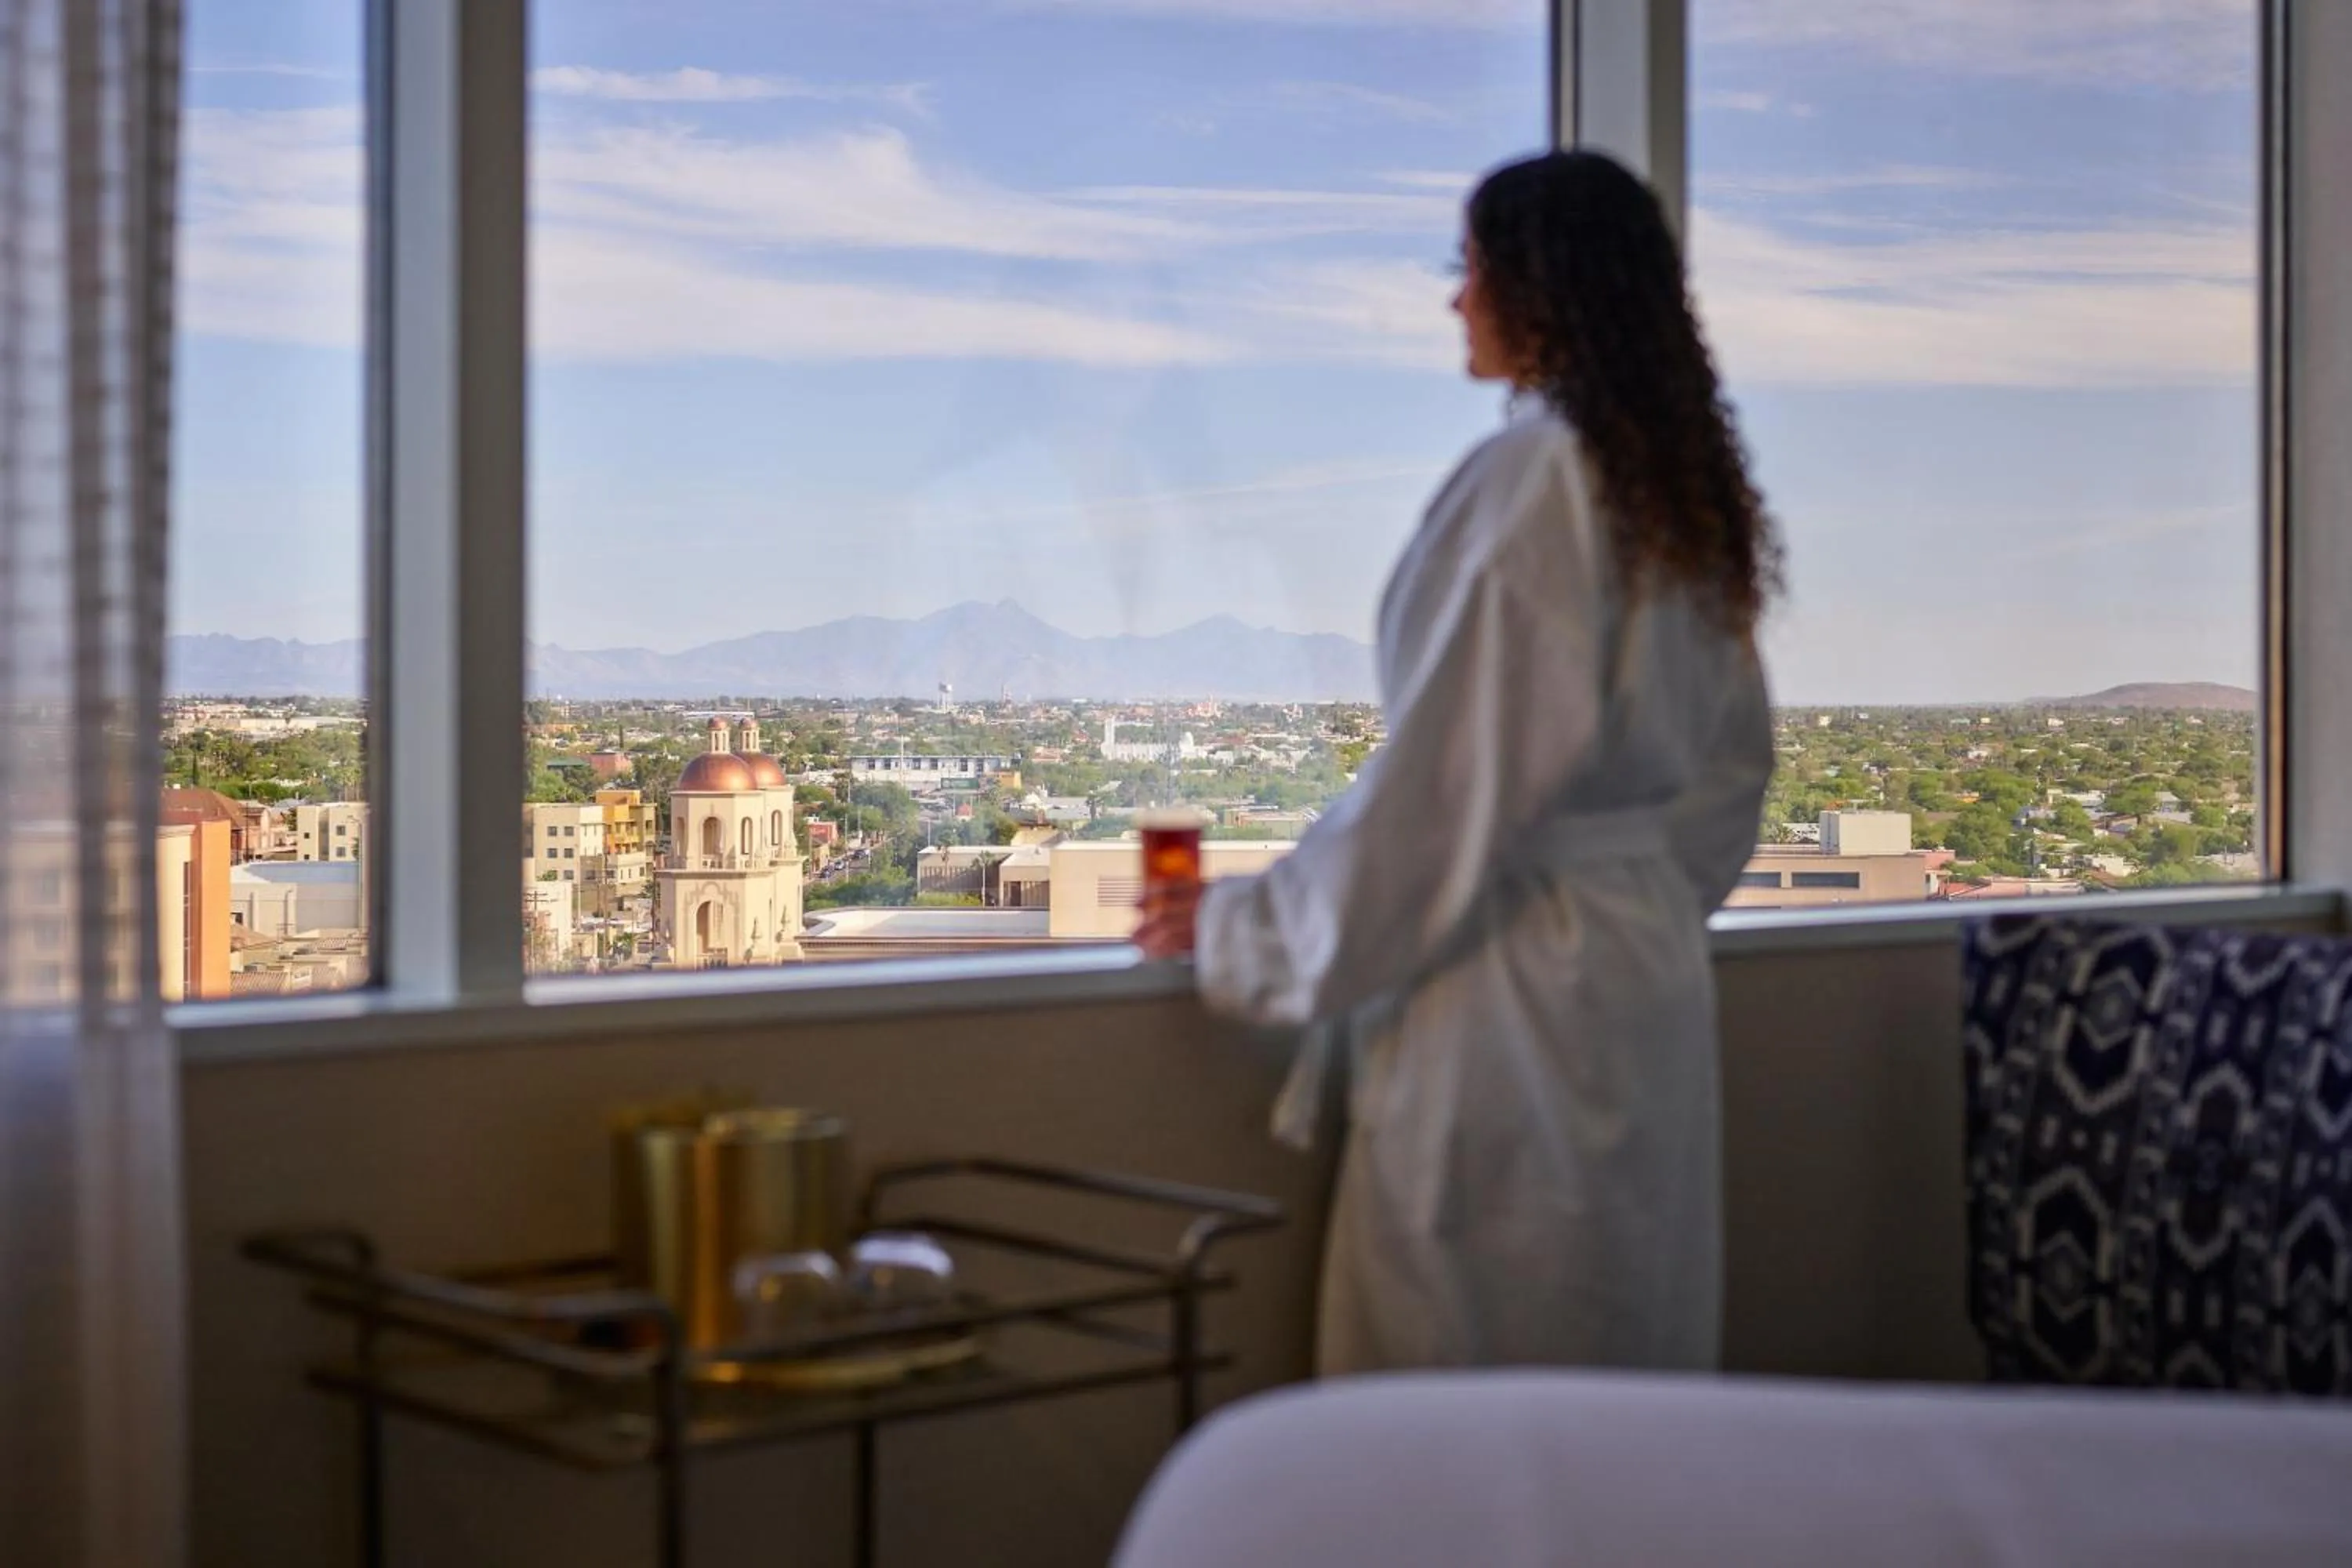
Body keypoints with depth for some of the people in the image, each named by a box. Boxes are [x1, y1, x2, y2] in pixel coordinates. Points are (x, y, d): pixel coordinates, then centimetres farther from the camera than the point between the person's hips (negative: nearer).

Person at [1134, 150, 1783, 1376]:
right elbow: (1731, 769, 17)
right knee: (1627, 1358, 15)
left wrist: (1245, 925, -6)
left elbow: (1444, 777, -17)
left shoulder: (1521, 484, -15)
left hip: (1512, 997, -9)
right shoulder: (1680, 491, 10)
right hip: (1652, 981, 9)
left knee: (1456, 1386, -1)